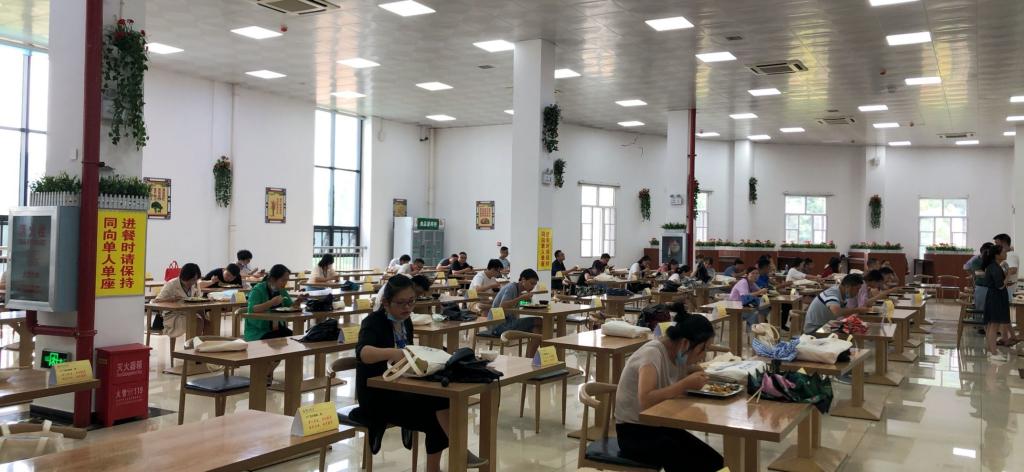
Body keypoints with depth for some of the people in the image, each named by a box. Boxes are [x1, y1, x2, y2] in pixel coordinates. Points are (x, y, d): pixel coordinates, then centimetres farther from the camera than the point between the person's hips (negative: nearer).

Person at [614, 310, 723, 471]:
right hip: (634, 432, -8)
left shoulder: (679, 354, 0)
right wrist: (686, 384, -33)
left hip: (661, 426, 8)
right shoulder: (652, 353, -24)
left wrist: (698, 377, -8)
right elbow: (645, 400, -38)